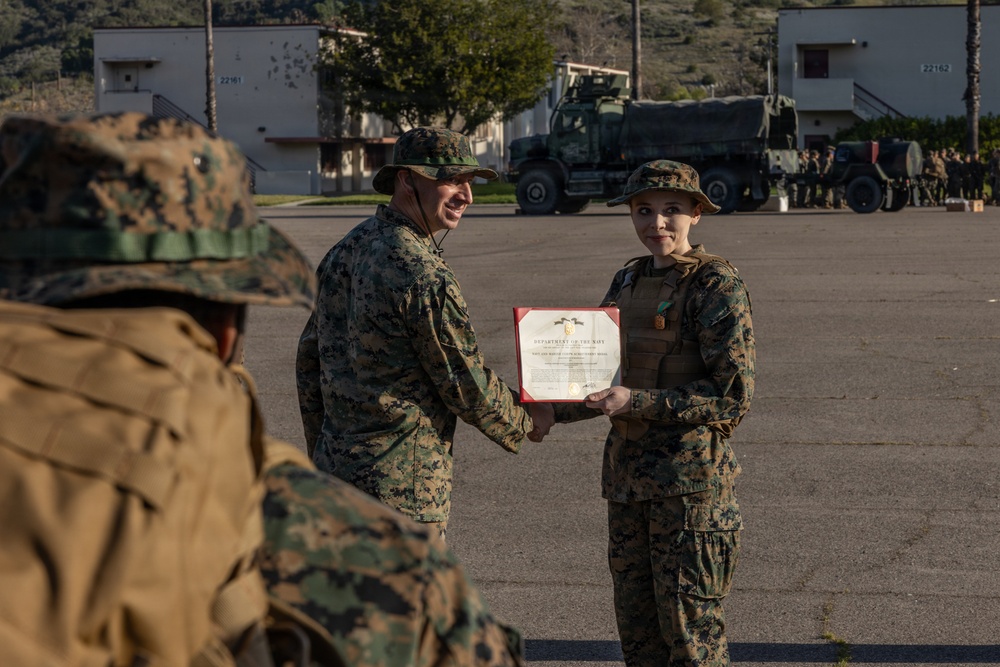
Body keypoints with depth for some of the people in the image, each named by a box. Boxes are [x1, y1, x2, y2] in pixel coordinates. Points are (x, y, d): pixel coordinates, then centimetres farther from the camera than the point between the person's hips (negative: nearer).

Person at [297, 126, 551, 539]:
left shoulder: (345, 250, 8)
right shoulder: (423, 275, -20)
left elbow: (309, 361, 15)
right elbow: (468, 388, -13)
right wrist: (524, 425, 5)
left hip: (336, 465, 9)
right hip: (401, 485, -9)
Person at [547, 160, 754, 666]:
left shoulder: (717, 285, -9)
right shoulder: (627, 282, 12)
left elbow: (733, 393, -15)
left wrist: (637, 402, -20)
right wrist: (556, 409, 1)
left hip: (690, 473, -7)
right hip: (629, 471, 7)